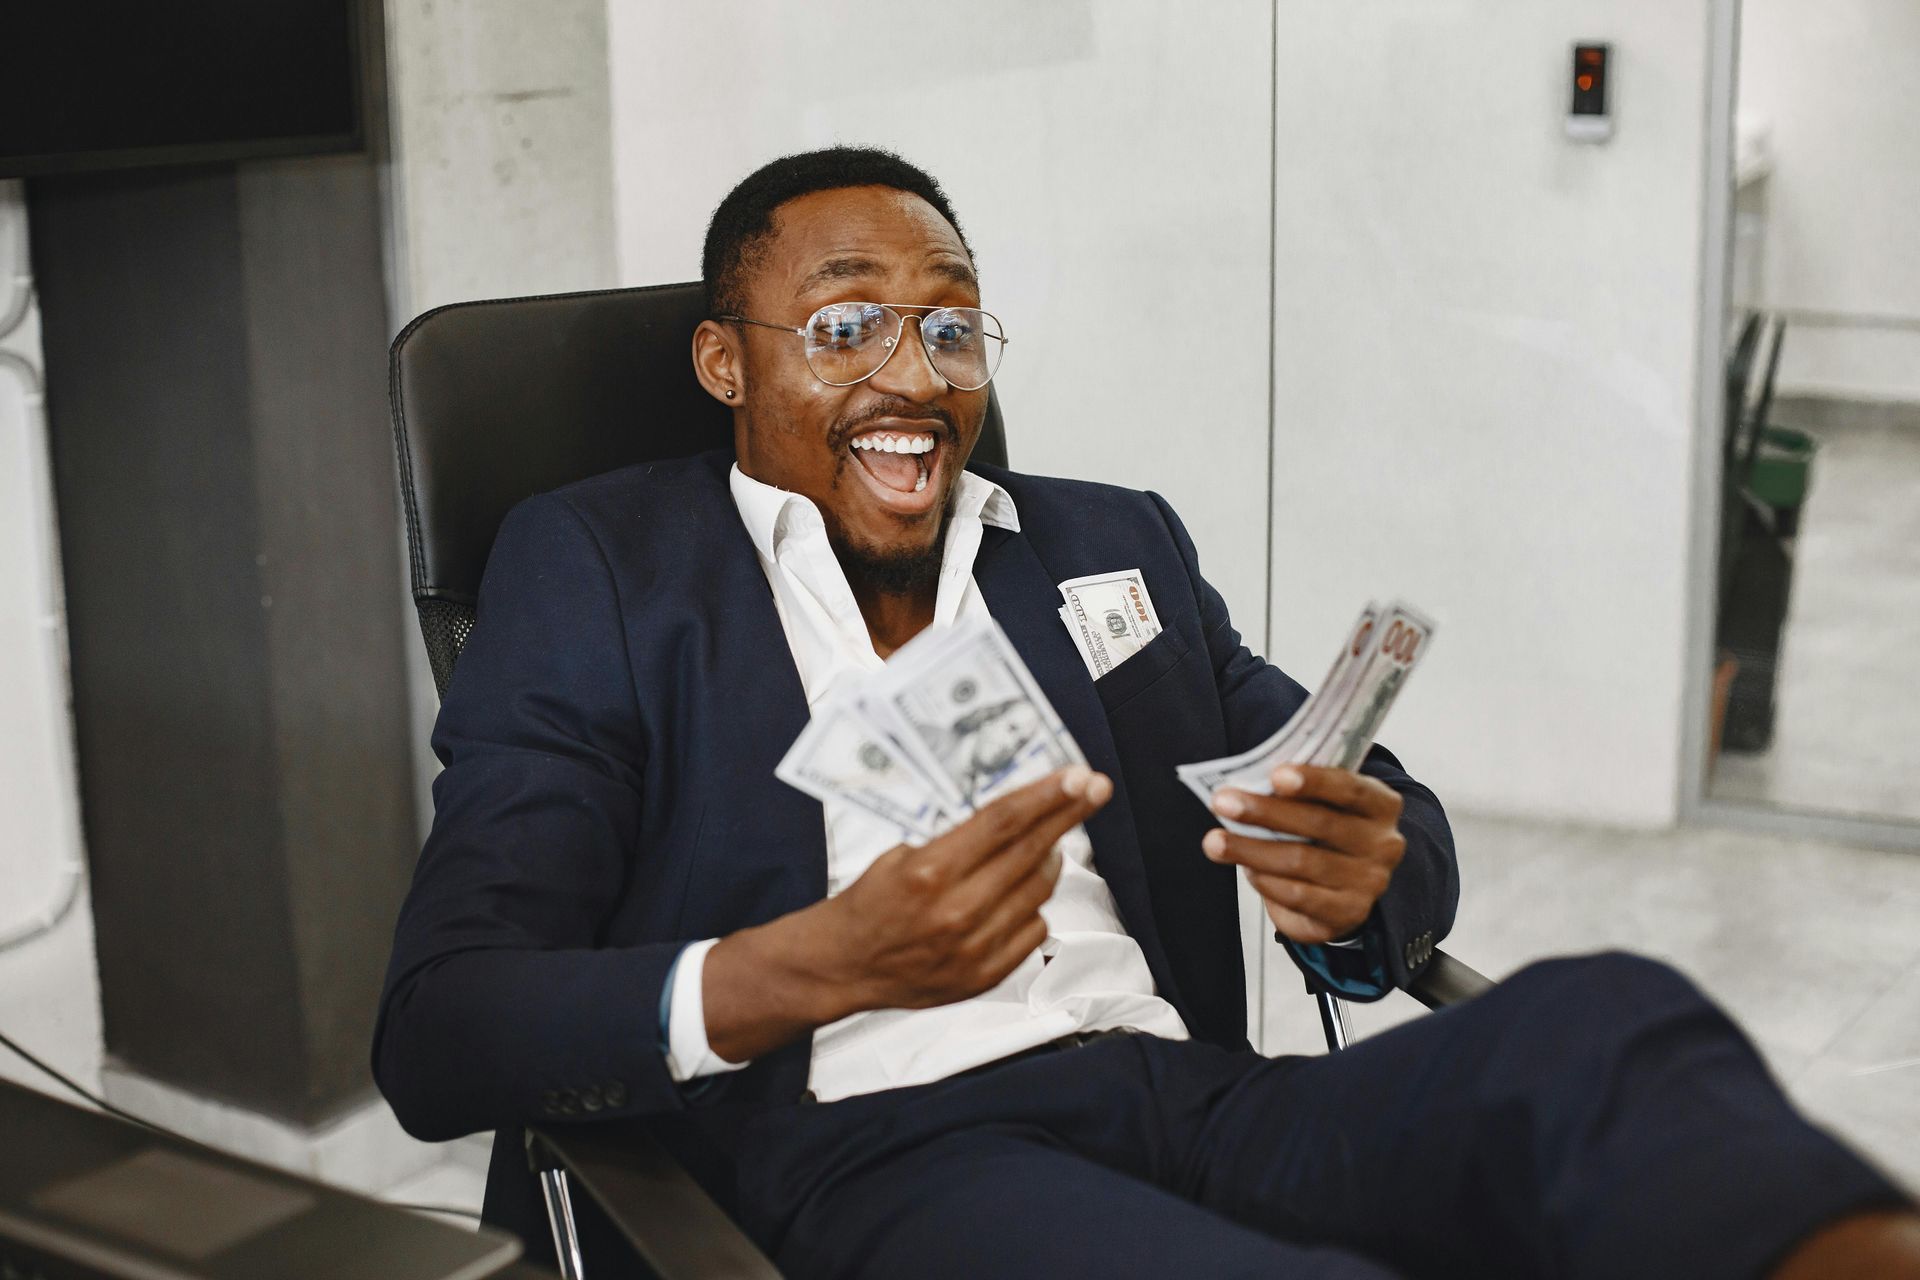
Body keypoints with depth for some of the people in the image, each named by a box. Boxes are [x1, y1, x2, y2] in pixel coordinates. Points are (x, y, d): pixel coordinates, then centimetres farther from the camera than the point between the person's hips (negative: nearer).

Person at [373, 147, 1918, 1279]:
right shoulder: (598, 566, 8)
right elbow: (436, 1035, -2)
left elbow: (1400, 824, 20)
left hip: (1193, 1098, 5)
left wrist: (1359, 881, -8)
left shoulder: (1117, 544, 22)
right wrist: (822, 965, -20)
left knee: (1599, 1019, -26)